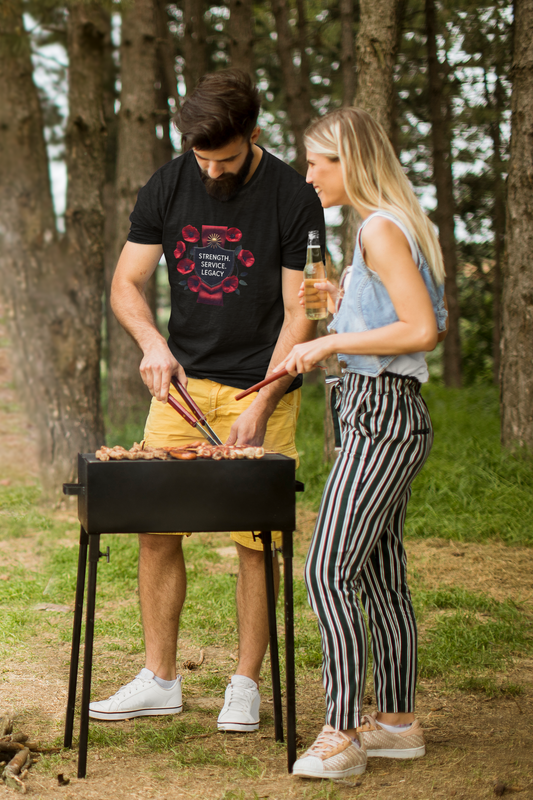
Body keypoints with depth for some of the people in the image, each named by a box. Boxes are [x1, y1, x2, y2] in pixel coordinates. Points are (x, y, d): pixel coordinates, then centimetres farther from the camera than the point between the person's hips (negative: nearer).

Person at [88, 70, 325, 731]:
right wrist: (152, 343, -12)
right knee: (155, 530, 1)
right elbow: (126, 284, 8)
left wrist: (259, 407, -15)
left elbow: (300, 315, -8)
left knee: (256, 540, -2)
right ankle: (159, 680, 14)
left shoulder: (294, 198, -8)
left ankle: (245, 684, 12)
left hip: (262, 387, -3)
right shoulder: (167, 188, 2)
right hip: (182, 380, 3)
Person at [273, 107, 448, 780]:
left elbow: (423, 329, -22)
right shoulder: (389, 226, 17)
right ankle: (397, 721, 21)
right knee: (381, 576, 13)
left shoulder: (381, 228, -14)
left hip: (380, 417, -11)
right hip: (391, 417, 11)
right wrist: (349, 304, 17)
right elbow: (433, 323, 21)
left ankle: (340, 736, -8)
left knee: (327, 572, -11)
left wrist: (332, 341, -17)